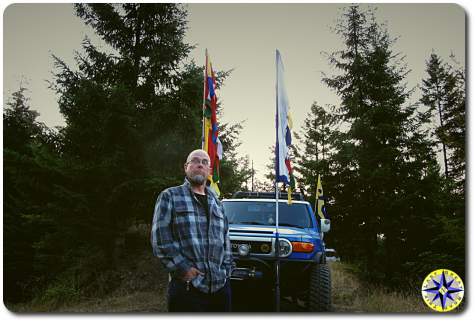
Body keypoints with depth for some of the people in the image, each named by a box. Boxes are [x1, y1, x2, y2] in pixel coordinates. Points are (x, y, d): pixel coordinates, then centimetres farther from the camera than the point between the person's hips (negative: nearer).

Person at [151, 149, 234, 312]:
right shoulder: (169, 196, 2)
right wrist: (182, 268, -14)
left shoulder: (217, 203, 19)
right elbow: (160, 239, -7)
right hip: (187, 287, -5)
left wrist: (226, 269, 7)